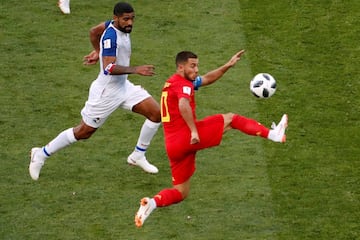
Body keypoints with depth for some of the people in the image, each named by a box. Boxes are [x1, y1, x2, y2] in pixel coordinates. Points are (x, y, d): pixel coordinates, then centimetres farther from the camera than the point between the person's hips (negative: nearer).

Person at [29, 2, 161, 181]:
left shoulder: (121, 27, 0)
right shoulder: (111, 36, -28)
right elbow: (109, 68, -37)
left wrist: (98, 51, 34)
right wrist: (135, 70, -43)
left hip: (123, 86, 9)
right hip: (106, 92, -9)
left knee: (156, 113, 0)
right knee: (83, 132, 4)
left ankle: (138, 156, 15)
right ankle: (41, 154, 21)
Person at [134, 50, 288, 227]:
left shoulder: (173, 82, 24)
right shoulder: (183, 84, -6)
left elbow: (207, 79, 33)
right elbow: (183, 105, -29)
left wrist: (228, 65, 26)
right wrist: (194, 131, -26)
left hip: (173, 146, 9)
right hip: (186, 136, -9)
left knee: (180, 192, 13)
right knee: (231, 119, 0)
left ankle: (153, 202, -12)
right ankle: (273, 134, -1)